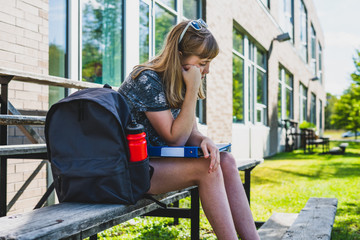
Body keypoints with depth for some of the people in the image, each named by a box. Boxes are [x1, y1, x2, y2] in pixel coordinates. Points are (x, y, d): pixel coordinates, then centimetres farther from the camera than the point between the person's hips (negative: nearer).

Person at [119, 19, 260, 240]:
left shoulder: (178, 83, 6)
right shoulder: (147, 80, -19)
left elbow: (190, 133, 5)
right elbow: (174, 138, -19)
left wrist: (204, 141, -19)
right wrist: (192, 90, -22)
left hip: (158, 159, 8)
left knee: (225, 161, -12)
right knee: (207, 169, -25)